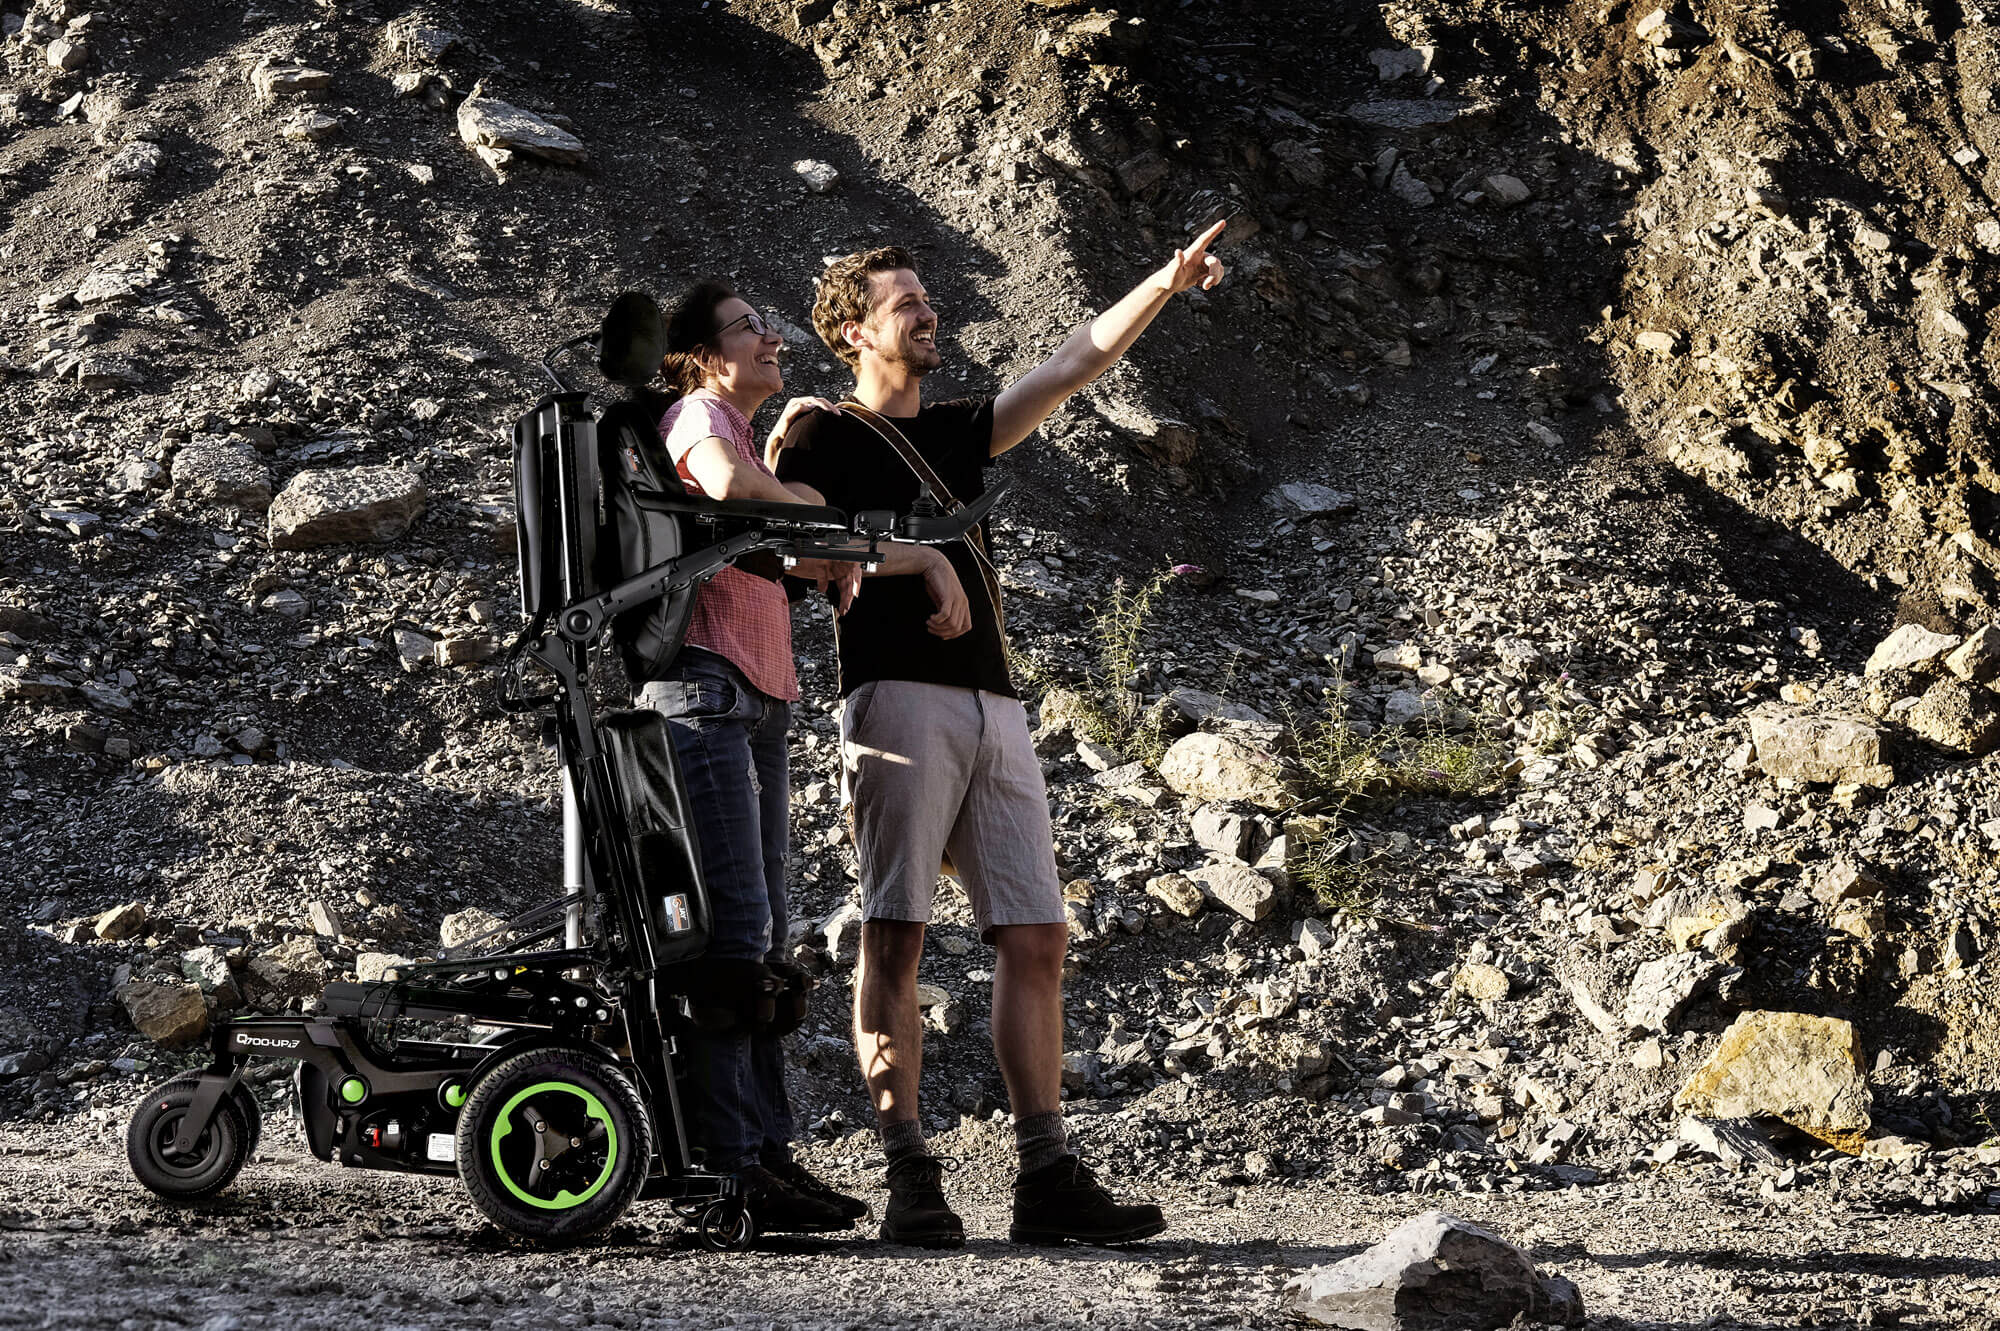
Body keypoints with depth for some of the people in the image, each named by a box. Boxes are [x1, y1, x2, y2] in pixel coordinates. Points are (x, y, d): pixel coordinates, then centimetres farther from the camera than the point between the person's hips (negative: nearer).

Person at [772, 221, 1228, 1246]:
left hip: (994, 708, 7)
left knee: (1034, 938, -2)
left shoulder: (954, 433, 26)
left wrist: (1164, 284, 13)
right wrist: (919, 556, -14)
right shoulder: (822, 436, 7)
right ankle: (909, 1181, -13)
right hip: (898, 698, -7)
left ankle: (1048, 1180, -4)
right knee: (895, 937, -10)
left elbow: (1073, 366, 21)